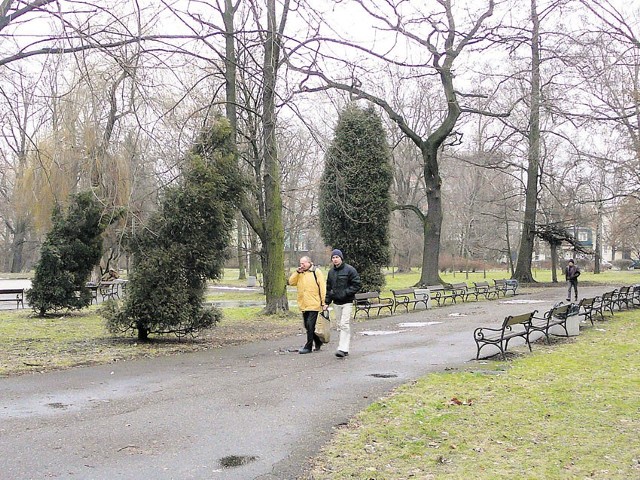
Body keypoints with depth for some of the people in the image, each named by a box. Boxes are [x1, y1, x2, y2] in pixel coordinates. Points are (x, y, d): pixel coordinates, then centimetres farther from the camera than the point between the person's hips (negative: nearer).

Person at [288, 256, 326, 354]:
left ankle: (308, 347, 0)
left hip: (314, 304, -7)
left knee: (310, 325, -9)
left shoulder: (316, 272, -5)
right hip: (303, 305, 7)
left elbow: (322, 287, -7)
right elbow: (291, 282, 5)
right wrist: (297, 272, -6)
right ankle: (318, 342, 31)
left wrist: (324, 302, -12)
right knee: (307, 326, 13)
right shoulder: (299, 274, 14)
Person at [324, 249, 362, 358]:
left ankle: (343, 349, -17)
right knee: (340, 326, 7)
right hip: (336, 303, 6)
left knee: (345, 325, -14)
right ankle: (345, 348, 13)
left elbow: (357, 284, -8)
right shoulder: (331, 272, 12)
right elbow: (328, 288, 19)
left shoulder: (350, 270, -7)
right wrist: (327, 302, 12)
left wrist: (346, 293, -15)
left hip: (347, 302, -6)